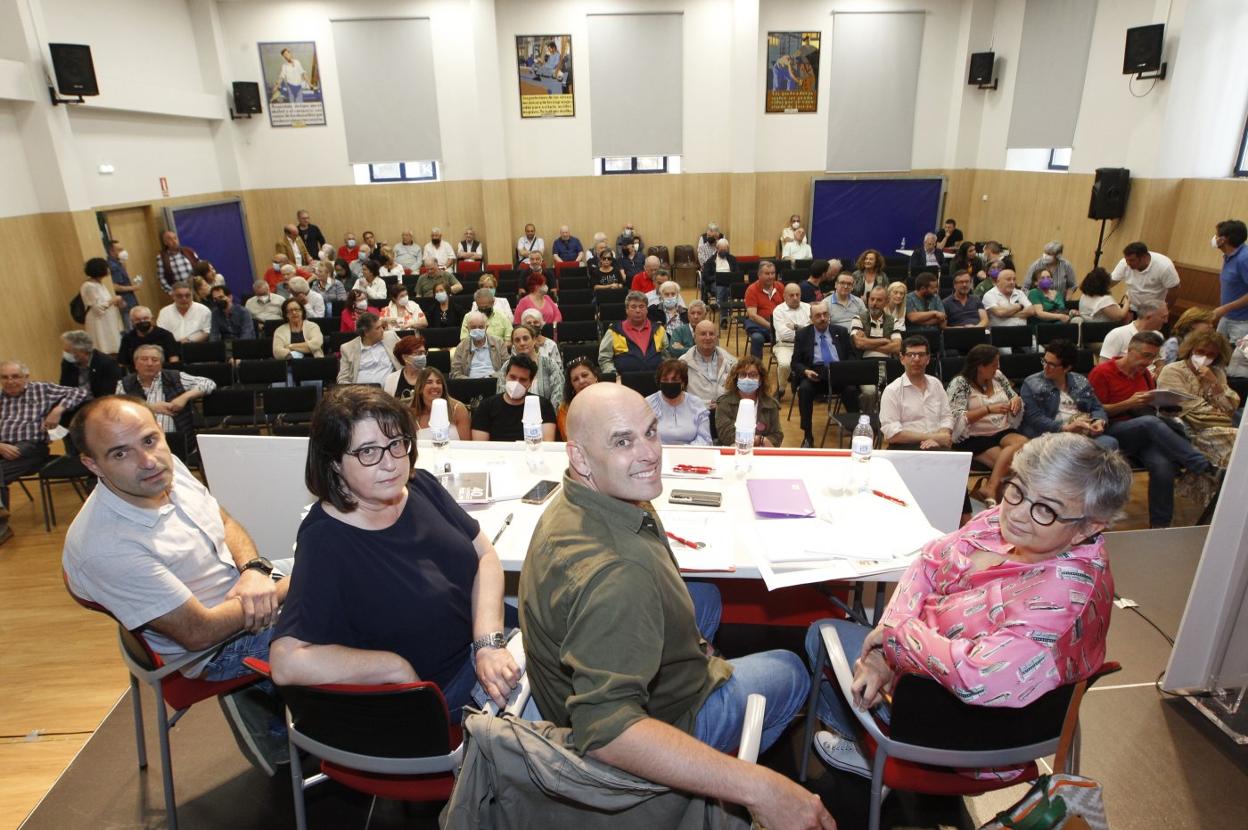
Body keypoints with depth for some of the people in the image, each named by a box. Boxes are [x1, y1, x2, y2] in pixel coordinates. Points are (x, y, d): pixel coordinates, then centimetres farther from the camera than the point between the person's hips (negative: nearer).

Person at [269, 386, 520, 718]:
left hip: (482, 647, 6)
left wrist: (490, 643, -15)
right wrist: (397, 667, -23)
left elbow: (484, 556, -1)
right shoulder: (324, 542, -22)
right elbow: (286, 663, -29)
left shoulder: (421, 485, -3)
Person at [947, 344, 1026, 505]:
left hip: (1003, 432, 6)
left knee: (1024, 442, -29)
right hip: (974, 438, -6)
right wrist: (989, 409, -23)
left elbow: (1014, 399, 20)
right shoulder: (960, 383, -7)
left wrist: (1017, 400, -4)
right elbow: (957, 419, -17)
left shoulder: (998, 376, 11)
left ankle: (990, 488, -29)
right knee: (1008, 460, -31)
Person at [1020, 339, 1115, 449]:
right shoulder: (1031, 385, 3)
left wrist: (1099, 421, -4)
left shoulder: (1081, 382, 19)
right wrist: (1066, 428, -20)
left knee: (1110, 442, -26)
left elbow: (1097, 408, 20)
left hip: (1086, 435, 5)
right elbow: (1035, 419, -8)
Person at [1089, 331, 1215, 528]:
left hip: (1145, 435, 5)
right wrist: (1129, 404, -14)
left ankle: (1160, 526, -17)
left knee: (1163, 466, -27)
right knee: (1150, 422, -36)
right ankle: (1205, 466, -36)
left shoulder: (1145, 373, 18)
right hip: (1113, 432, -5)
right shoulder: (1102, 372, -2)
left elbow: (1152, 407, 29)